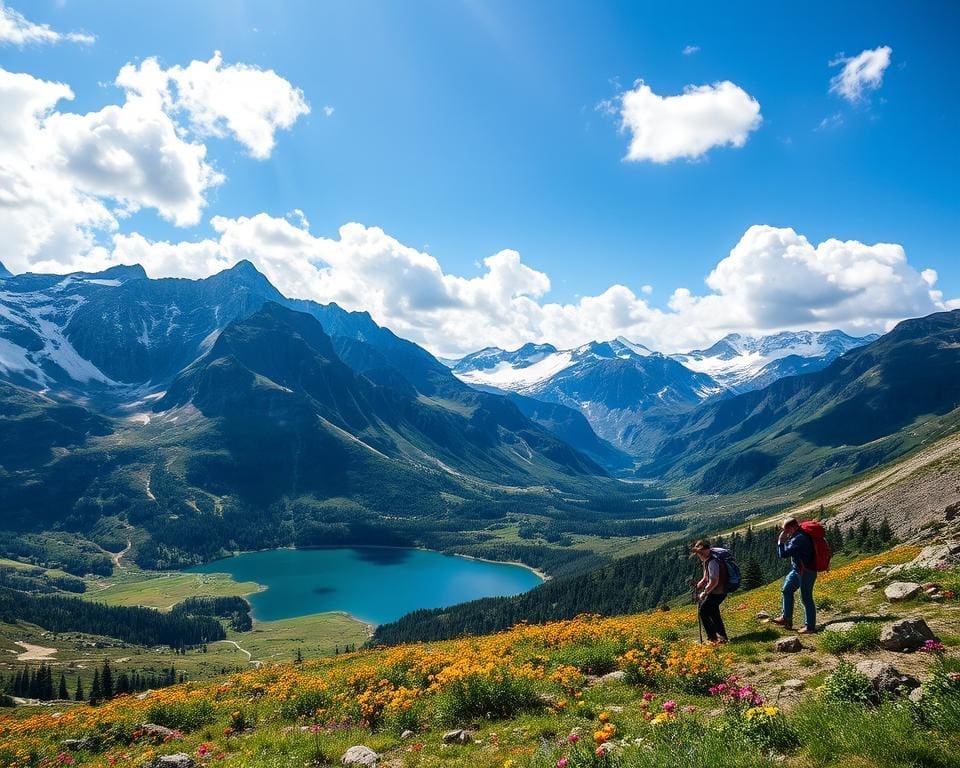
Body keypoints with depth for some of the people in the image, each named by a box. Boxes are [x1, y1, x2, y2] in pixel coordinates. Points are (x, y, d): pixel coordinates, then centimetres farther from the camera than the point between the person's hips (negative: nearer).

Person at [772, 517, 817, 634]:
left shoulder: (799, 539, -28)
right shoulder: (799, 535, 4)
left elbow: (783, 554, -25)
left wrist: (781, 541, -13)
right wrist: (784, 540, 0)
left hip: (806, 572, -11)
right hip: (798, 570, 11)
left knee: (806, 599, 1)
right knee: (787, 590, 19)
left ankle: (810, 627, 13)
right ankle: (786, 618, 28)